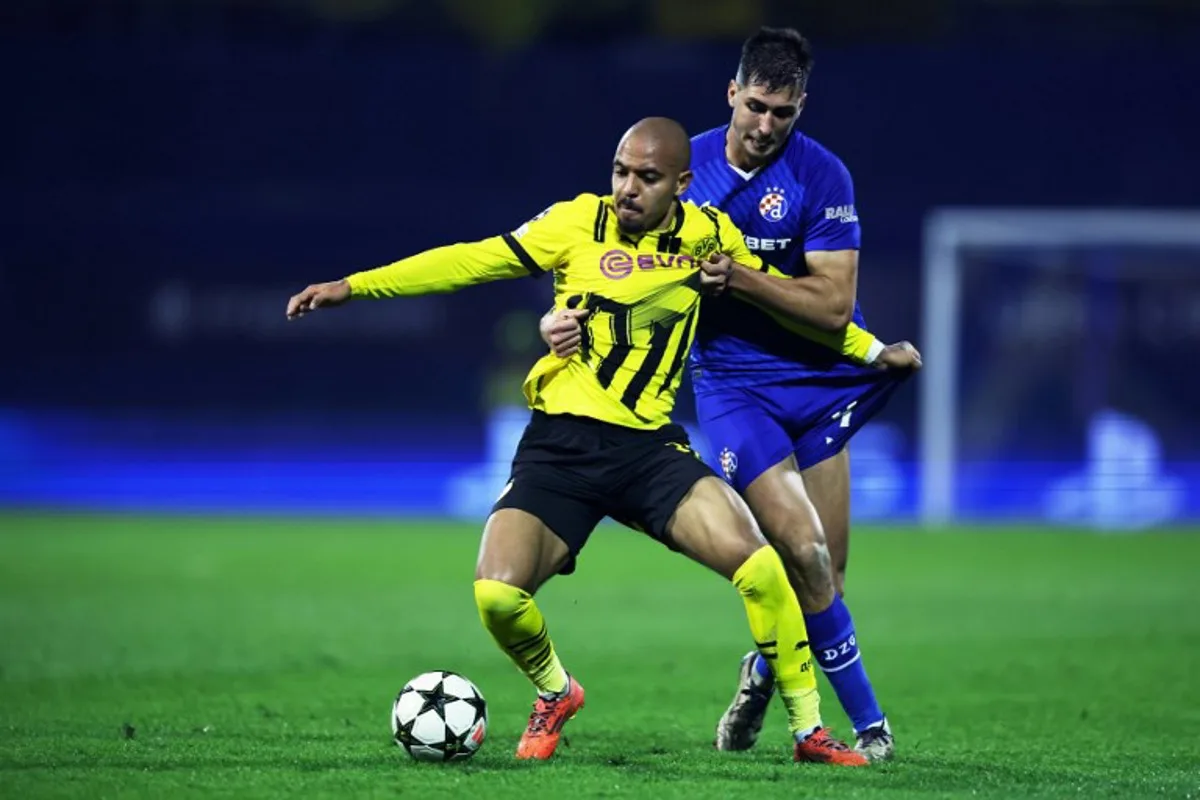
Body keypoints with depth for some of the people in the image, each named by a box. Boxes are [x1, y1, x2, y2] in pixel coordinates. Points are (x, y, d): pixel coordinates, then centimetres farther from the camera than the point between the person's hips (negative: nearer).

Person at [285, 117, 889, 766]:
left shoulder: (707, 235, 3)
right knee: (497, 595, -20)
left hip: (650, 446, 1)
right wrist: (353, 285, -6)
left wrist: (869, 349, 24)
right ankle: (555, 694, 15)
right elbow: (472, 261, -2)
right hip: (560, 445, -1)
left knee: (760, 566, -21)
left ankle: (808, 730, -1)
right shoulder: (580, 223, -2)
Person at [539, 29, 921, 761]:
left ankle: (767, 672, 32)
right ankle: (868, 721, -4)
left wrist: (738, 277, -24)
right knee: (805, 553, -17)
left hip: (820, 380, 0)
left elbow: (833, 303, -15)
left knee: (827, 574, 1)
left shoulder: (821, 176, -9)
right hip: (731, 385, 0)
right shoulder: (688, 166, -2)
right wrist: (566, 313, -15)